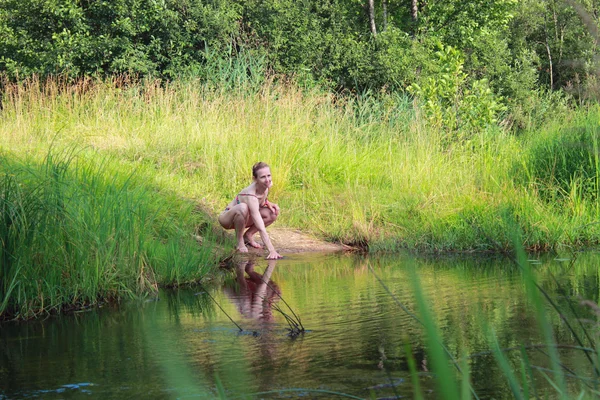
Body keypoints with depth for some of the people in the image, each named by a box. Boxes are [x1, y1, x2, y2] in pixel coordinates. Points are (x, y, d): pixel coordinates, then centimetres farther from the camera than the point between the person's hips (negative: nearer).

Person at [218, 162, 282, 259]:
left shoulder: (268, 185, -14)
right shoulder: (250, 196, -37)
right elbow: (261, 228, -41)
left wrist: (268, 203, -11)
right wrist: (272, 251, -46)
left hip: (243, 218, 8)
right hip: (227, 219, -8)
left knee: (274, 213, -11)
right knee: (242, 207, -40)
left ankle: (248, 235, 4)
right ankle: (240, 241, -17)